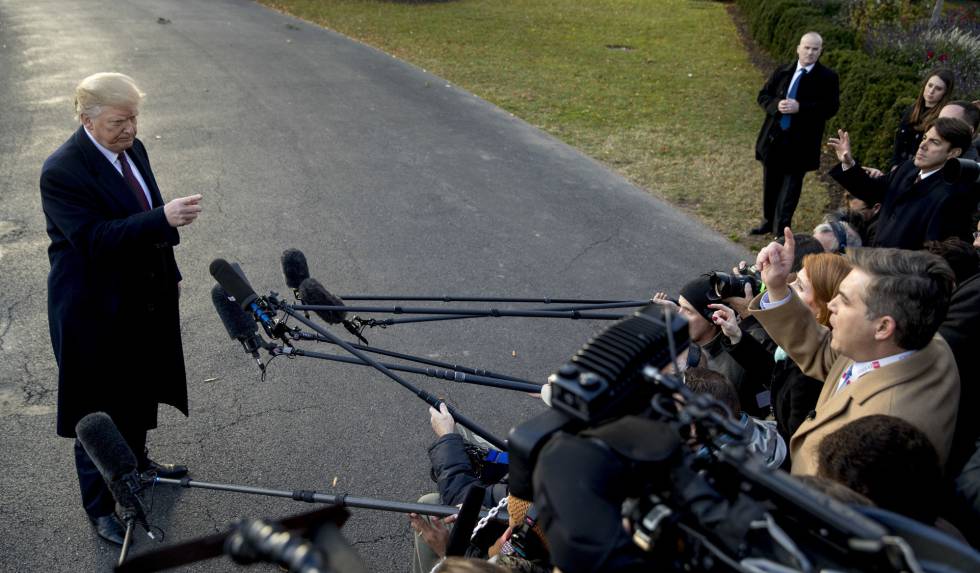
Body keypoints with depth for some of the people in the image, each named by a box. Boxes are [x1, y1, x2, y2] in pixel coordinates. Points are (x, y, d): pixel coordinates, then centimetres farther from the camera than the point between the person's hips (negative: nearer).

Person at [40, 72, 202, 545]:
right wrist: (163, 218, -38)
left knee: (142, 391, 25)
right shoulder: (62, 171, -22)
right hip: (96, 311, -8)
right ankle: (99, 506, 23)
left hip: (145, 300, 8)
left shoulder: (132, 149, 2)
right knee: (100, 410, 6)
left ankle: (135, 461, 49)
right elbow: (95, 239, -30)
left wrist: (170, 273, 18)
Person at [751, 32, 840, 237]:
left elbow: (831, 107, -12)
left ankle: (780, 230, 6)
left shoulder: (828, 77, -4)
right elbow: (763, 96, 9)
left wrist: (800, 107, -22)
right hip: (773, 137, 4)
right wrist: (776, 104, -13)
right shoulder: (781, 72, 8)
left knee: (790, 187, -1)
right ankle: (768, 222, 34)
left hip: (800, 142, -4)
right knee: (770, 184, 17)